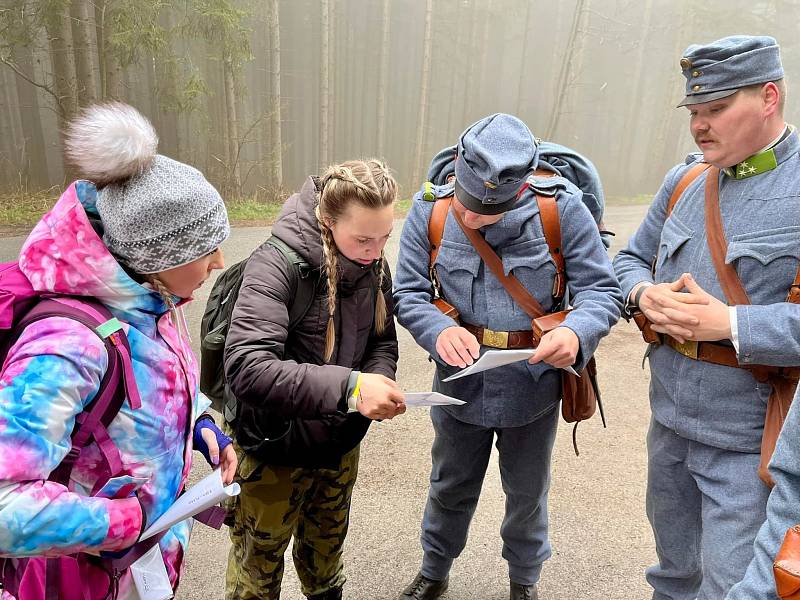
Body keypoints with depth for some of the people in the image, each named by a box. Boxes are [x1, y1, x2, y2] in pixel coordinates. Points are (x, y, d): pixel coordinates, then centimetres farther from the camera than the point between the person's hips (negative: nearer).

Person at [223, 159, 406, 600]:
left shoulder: (374, 267, -7)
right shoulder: (277, 265, -28)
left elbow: (383, 342, 3)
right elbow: (245, 367, -37)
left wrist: (377, 383, -19)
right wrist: (348, 386, -43)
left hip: (341, 444, 6)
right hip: (275, 447, -5)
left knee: (326, 548, 30)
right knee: (258, 564, 20)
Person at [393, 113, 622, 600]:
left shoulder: (561, 206, -19)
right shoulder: (431, 209, -14)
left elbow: (603, 289, -14)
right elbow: (408, 294, -8)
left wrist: (577, 332, -35)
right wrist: (439, 331, -29)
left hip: (533, 386, 0)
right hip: (460, 384, 1)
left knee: (527, 493, 24)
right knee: (451, 488, 23)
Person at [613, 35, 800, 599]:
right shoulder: (684, 179, 4)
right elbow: (630, 259, 13)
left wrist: (733, 324, -27)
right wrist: (646, 294, -9)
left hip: (750, 444, -5)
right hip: (670, 424, 6)